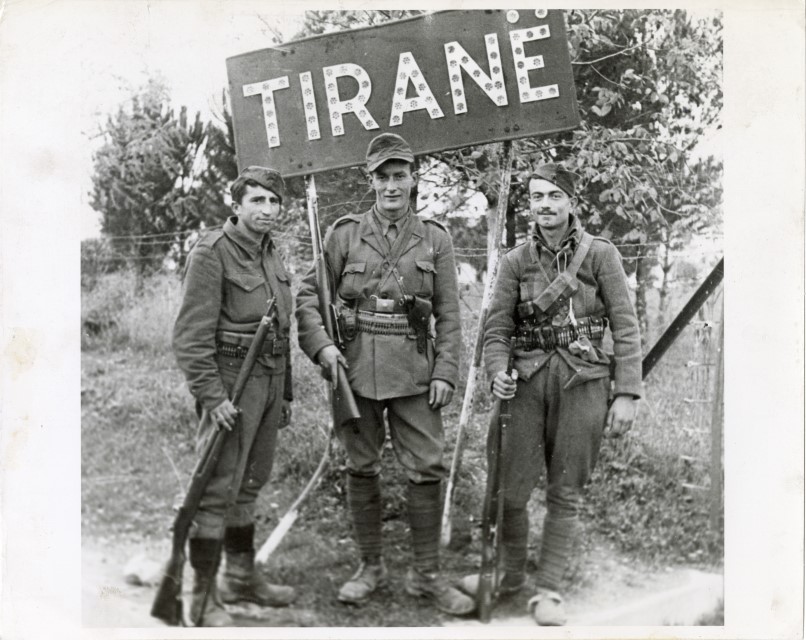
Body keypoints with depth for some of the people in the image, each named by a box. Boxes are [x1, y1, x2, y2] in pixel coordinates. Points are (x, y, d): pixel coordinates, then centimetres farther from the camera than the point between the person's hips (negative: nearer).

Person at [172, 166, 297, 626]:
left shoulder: (272, 254, 13)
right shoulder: (212, 254, -11)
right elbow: (191, 336, -16)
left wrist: (285, 393, 19)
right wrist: (212, 397, -21)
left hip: (269, 380, 8)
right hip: (231, 382, -8)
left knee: (250, 484, 16)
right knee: (217, 489, -5)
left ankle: (242, 577, 28)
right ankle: (204, 597, 2)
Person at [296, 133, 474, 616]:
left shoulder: (436, 239, 5)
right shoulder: (345, 234, 3)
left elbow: (449, 314, 5)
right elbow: (309, 295, 6)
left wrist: (446, 371, -3)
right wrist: (321, 345, -9)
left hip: (414, 370, 0)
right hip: (356, 367, 0)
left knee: (428, 468, -1)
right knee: (361, 469, 8)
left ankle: (427, 575, 13)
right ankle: (371, 567, 23)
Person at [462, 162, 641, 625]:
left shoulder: (601, 254, -1)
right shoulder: (516, 261, 5)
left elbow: (626, 327, -3)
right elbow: (498, 327, 5)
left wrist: (627, 393, -9)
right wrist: (497, 372, -15)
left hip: (584, 382, -2)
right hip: (530, 381, 2)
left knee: (566, 493, 4)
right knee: (510, 487, 2)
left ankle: (550, 590, 15)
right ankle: (510, 573, 24)